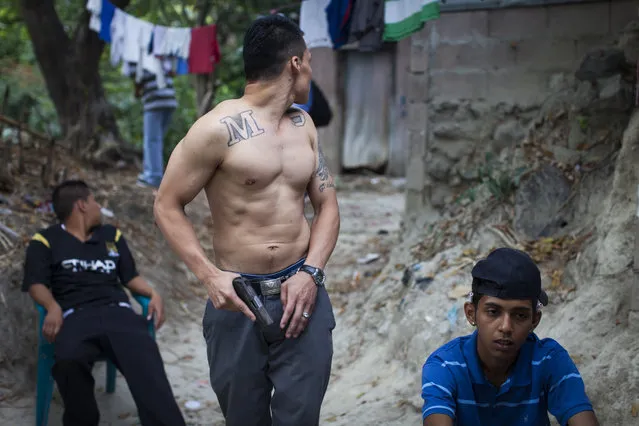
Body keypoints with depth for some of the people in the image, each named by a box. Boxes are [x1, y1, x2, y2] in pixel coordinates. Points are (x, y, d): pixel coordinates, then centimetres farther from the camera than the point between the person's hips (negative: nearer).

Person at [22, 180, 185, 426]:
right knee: (68, 361, -40)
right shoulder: (45, 241, 17)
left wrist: (153, 294, 6)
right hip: (76, 316, -3)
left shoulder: (111, 235, 30)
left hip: (117, 311, 3)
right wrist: (53, 307, -18)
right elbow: (36, 284, 4)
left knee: (146, 364, -31)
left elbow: (130, 276, 28)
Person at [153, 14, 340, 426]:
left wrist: (310, 273, -6)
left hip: (301, 292, 4)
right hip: (238, 298, -4)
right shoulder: (220, 128, -11)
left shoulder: (303, 124, 9)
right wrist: (209, 275, -17)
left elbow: (327, 206, 11)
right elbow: (167, 205, -6)